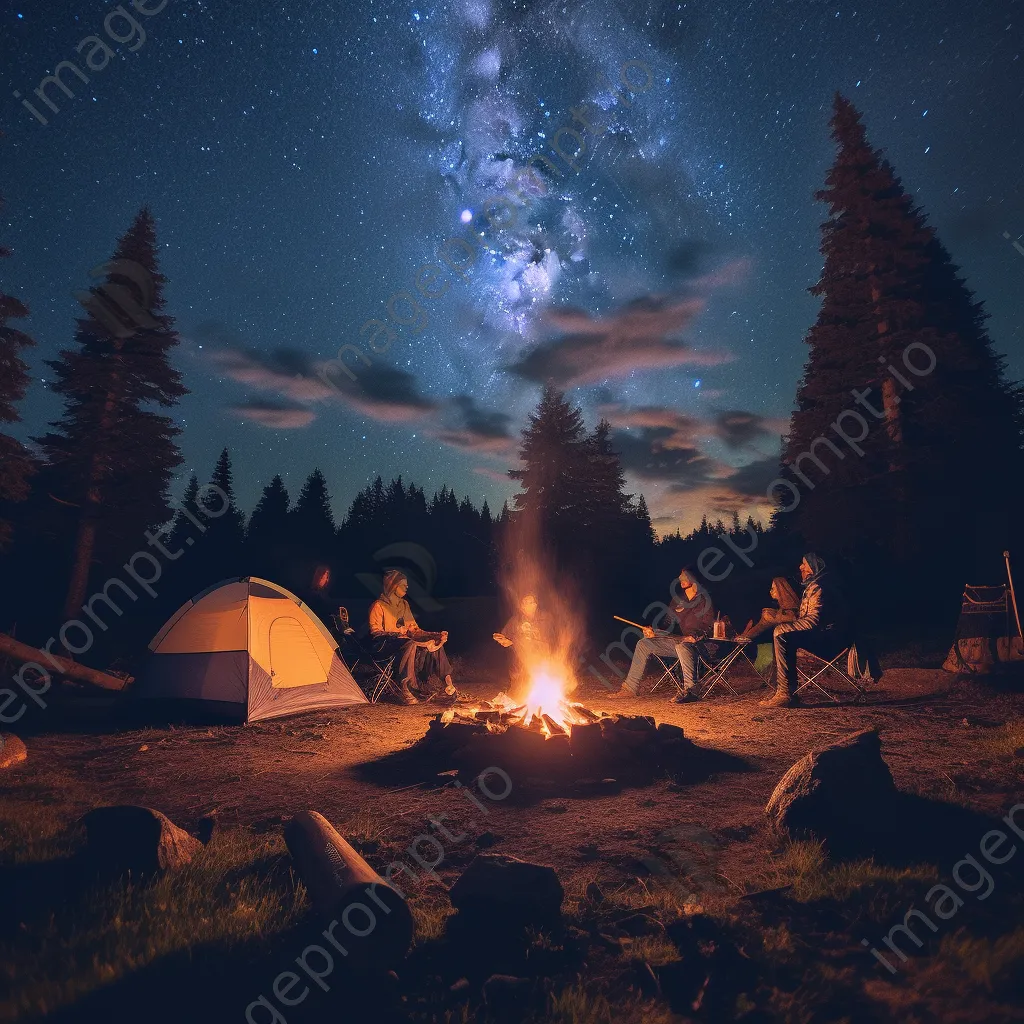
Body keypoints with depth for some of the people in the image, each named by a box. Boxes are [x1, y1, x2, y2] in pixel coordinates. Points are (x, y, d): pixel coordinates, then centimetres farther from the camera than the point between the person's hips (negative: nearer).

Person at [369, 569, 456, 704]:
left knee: (436, 643, -15)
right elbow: (375, 631, -10)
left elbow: (414, 630, 16)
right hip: (384, 644, -7)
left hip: (403, 640, 7)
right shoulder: (378, 606, -4)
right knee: (409, 644, -38)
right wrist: (396, 633, -24)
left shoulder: (404, 604, 18)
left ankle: (447, 682, -19)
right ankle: (406, 691, -39)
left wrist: (436, 635, 2)